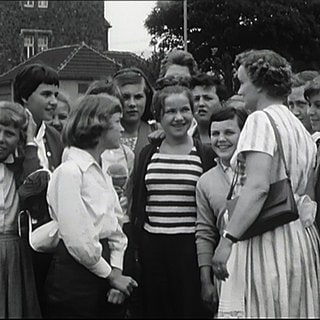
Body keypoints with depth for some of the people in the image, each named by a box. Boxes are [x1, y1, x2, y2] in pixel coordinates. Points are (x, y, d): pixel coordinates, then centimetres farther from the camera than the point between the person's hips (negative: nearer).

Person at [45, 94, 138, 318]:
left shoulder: (102, 172, 12)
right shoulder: (69, 171, -14)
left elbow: (115, 227, 10)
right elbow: (77, 240, -18)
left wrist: (117, 271, -4)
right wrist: (111, 275, -10)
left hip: (101, 272, 8)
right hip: (74, 276, -8)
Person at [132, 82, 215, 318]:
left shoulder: (205, 155, 1)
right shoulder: (148, 154, 9)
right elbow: (137, 203, 12)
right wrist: (136, 248, 5)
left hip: (190, 246, -2)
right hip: (152, 247, 3)